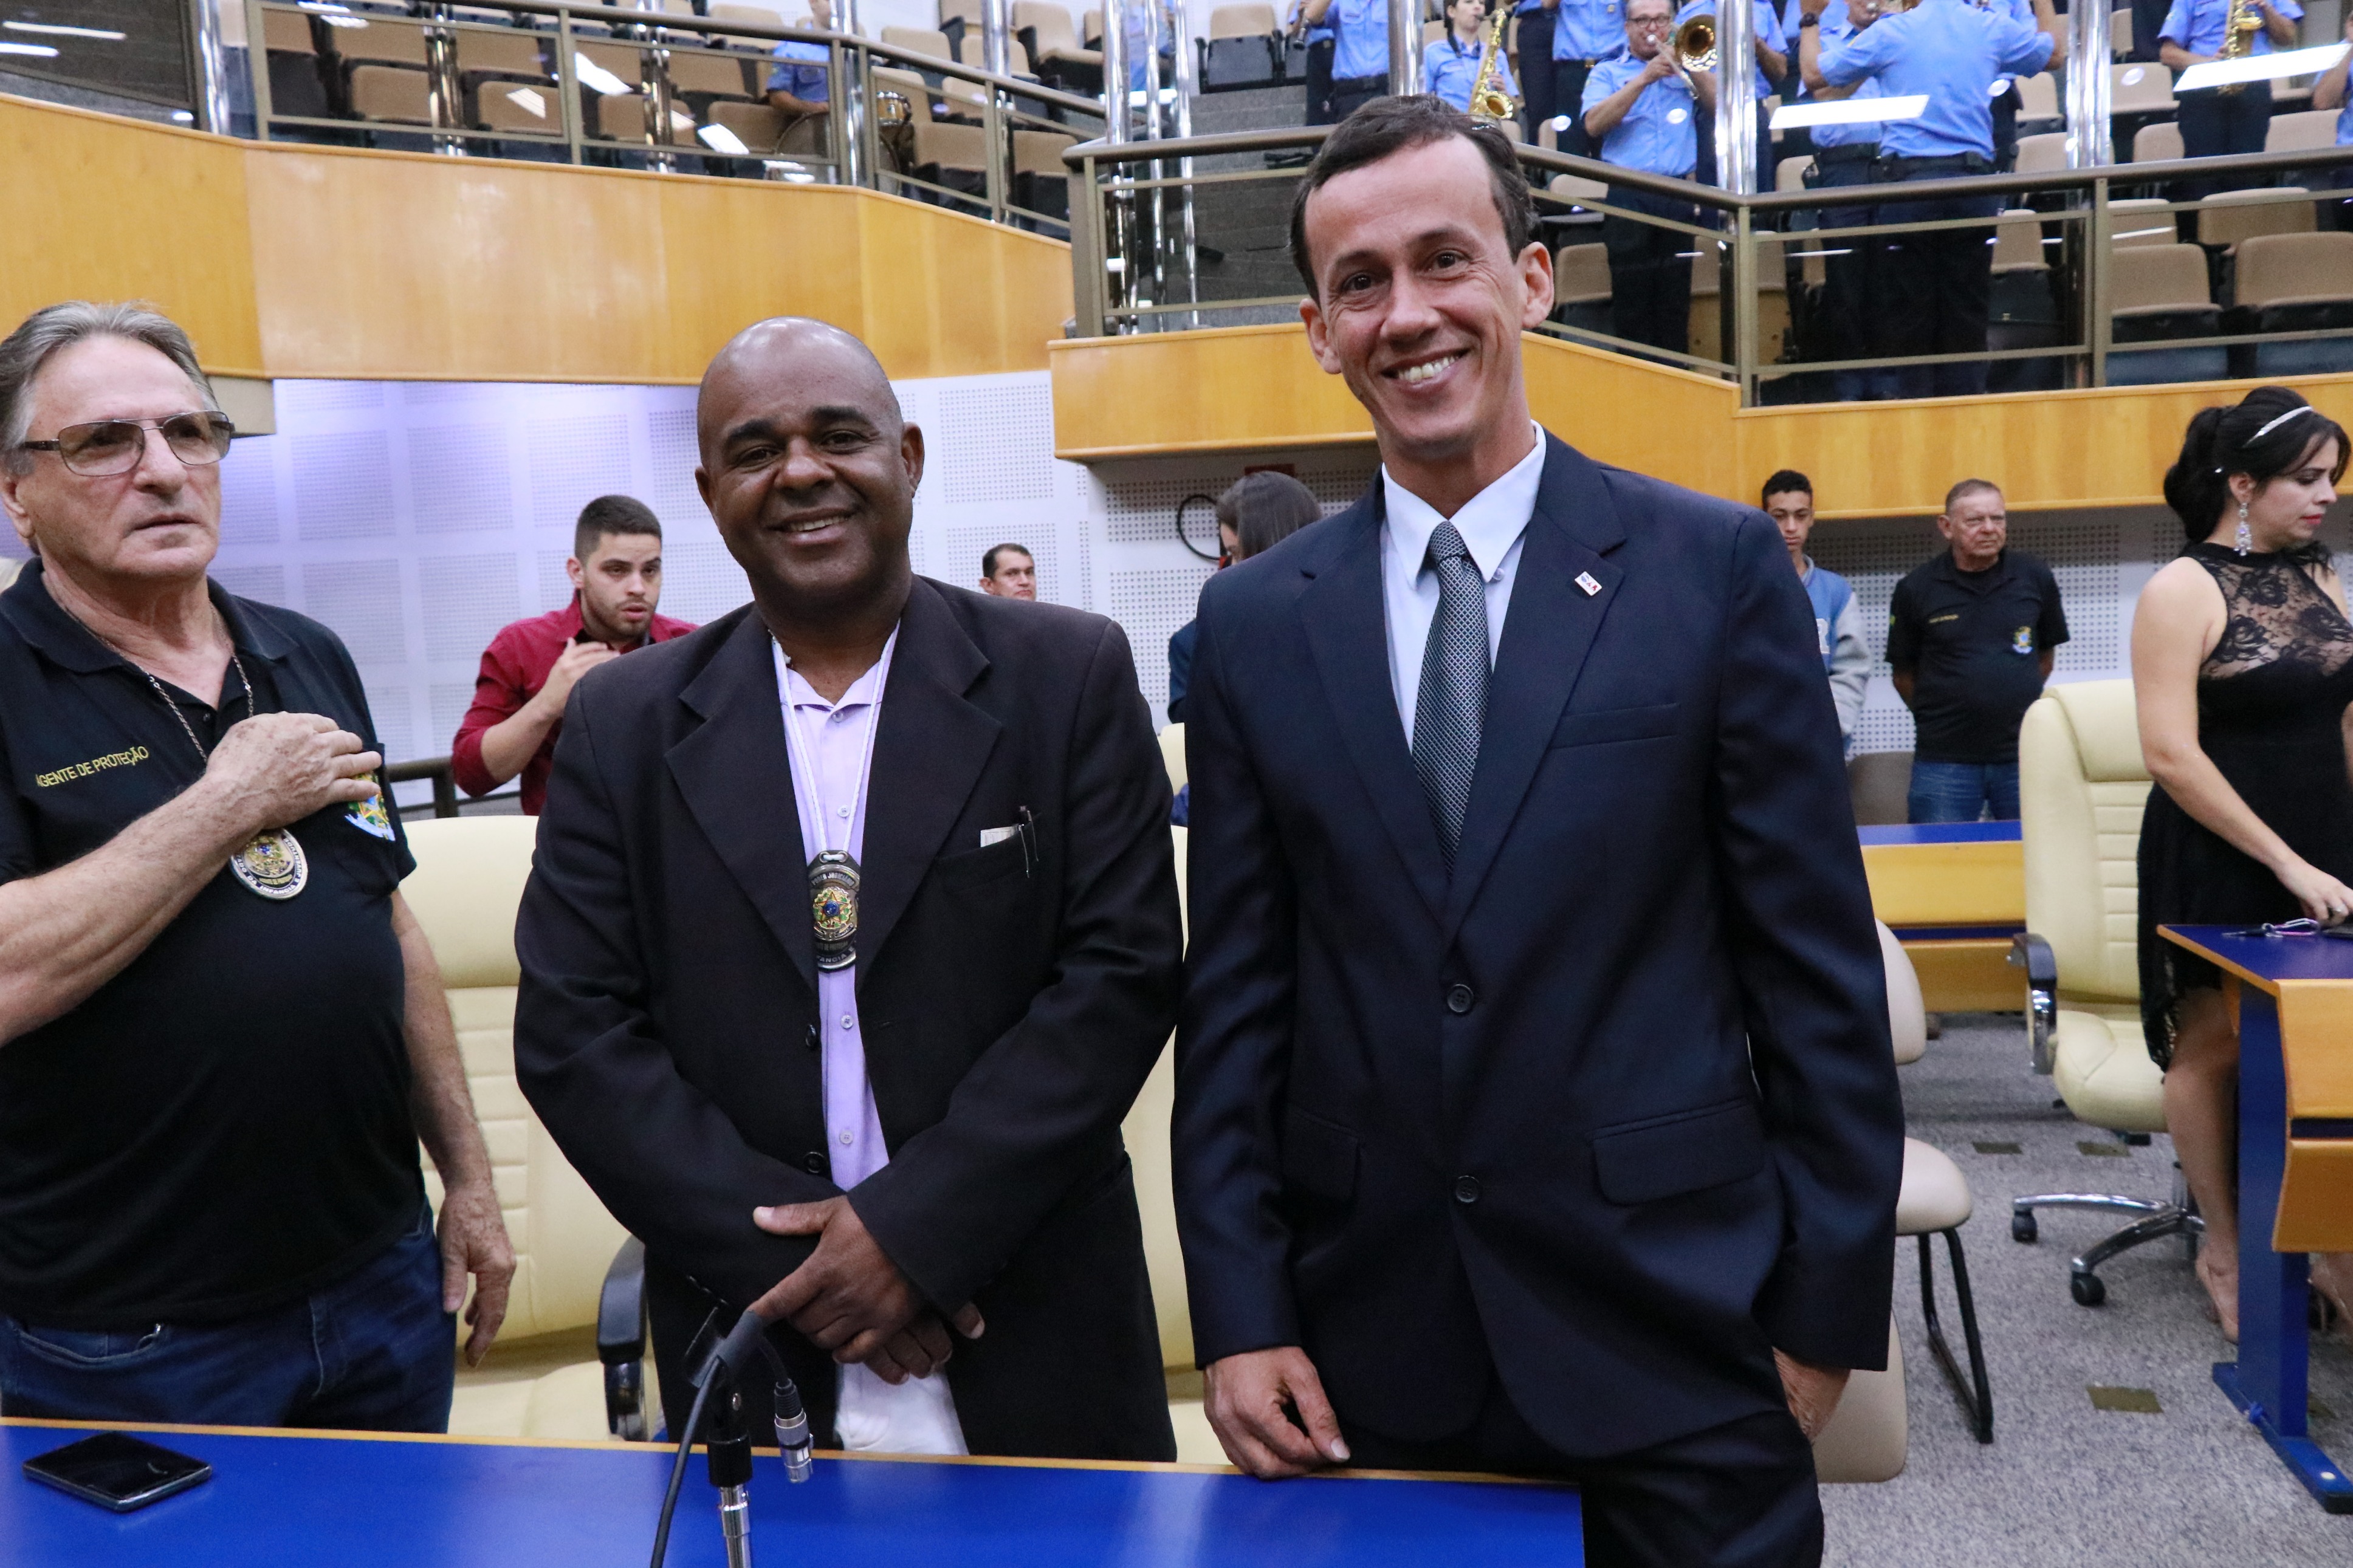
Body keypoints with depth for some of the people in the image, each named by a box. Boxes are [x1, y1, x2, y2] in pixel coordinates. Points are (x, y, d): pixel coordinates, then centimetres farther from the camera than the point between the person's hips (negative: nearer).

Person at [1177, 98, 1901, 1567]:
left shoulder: (1719, 567, -4)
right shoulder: (1255, 623, 2)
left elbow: (1818, 966, -2)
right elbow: (1236, 994, 3)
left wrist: (1826, 1306, -2)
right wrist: (1241, 1312, 0)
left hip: (1673, 1336, -1)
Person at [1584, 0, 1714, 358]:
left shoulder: (1688, 65, 19)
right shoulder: (1607, 73, 12)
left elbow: (1721, 107, 6)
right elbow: (1594, 124, -6)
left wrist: (1690, 66, -4)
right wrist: (1644, 79, -11)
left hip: (1680, 198, 2)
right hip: (1627, 198, -2)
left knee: (1675, 298, 1)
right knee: (1631, 299, -5)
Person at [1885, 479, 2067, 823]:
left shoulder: (2035, 578, 5)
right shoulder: (1915, 589, -1)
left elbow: (2046, 653, 18)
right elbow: (1903, 673, 7)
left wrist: (2013, 702, 13)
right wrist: (1937, 716, 6)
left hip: (2023, 755, 2)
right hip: (1944, 760, -2)